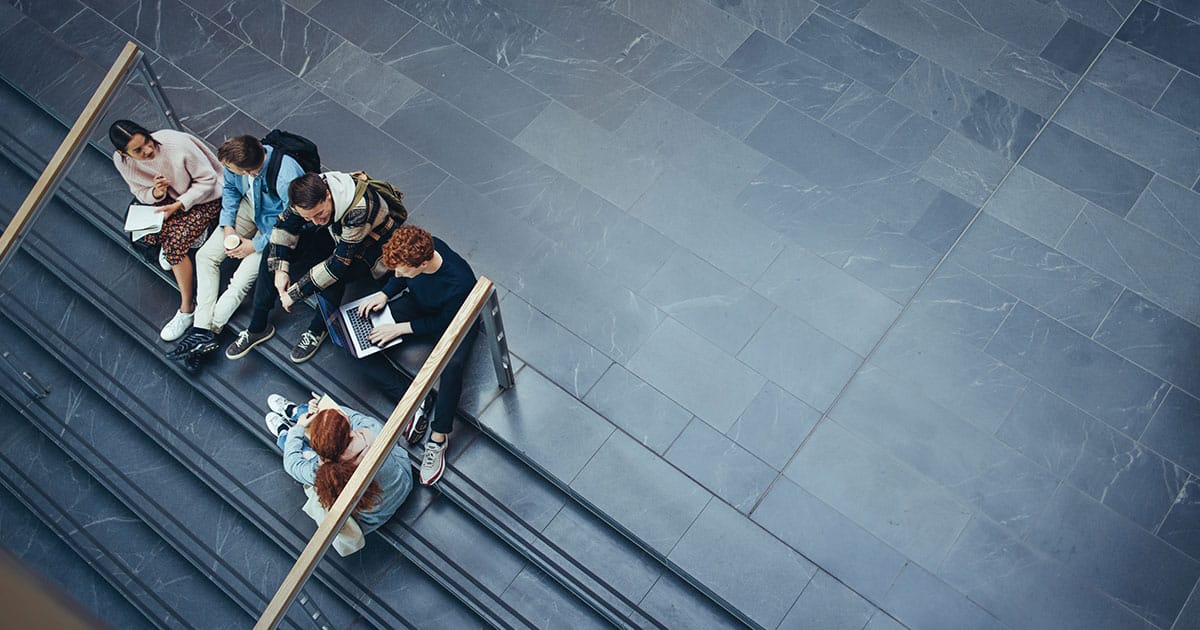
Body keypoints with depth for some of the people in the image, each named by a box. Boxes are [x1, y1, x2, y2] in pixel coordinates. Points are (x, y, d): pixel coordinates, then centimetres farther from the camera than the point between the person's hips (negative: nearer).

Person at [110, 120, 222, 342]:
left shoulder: (178, 144, -31)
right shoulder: (121, 161, -16)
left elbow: (207, 180, -19)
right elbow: (141, 193, 0)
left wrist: (177, 205, -26)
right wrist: (155, 193, -24)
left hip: (204, 198, -6)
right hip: (170, 198, 6)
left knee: (174, 246, -21)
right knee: (144, 233, -17)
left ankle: (187, 309, -7)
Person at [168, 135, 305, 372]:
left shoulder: (286, 179, -38)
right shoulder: (237, 159, -20)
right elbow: (230, 188, 4)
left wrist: (256, 245, -18)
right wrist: (228, 226, -6)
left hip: (275, 225, -6)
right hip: (248, 208, 7)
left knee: (244, 278, -18)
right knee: (206, 255, -5)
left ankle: (206, 330, -3)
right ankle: (202, 330, -9)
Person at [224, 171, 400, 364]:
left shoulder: (359, 209, -41)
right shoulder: (311, 194, -21)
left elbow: (339, 262, -37)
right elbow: (285, 224, -6)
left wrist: (295, 293, -31)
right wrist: (280, 269, -18)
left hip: (372, 250, -6)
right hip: (336, 237, 7)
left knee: (333, 272, -36)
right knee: (274, 250, -8)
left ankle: (318, 330, -8)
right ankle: (257, 327, 1)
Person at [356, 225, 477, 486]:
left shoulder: (459, 283, -40)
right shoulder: (419, 247, -24)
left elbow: (444, 324, -21)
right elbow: (402, 277, 2)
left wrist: (400, 328, -22)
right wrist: (385, 294, -13)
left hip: (452, 323, -6)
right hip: (417, 305, 7)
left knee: (452, 366, -39)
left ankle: (438, 439, -22)